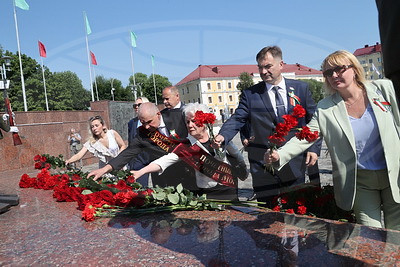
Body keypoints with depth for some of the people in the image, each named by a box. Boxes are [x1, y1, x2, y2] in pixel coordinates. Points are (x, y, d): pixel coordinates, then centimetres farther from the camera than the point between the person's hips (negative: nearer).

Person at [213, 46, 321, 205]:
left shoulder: (301, 88, 6)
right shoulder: (250, 94, 3)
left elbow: (314, 121, 9)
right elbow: (238, 119, -6)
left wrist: (314, 148, 0)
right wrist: (223, 136, -24)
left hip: (296, 164, 2)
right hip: (264, 166, -1)